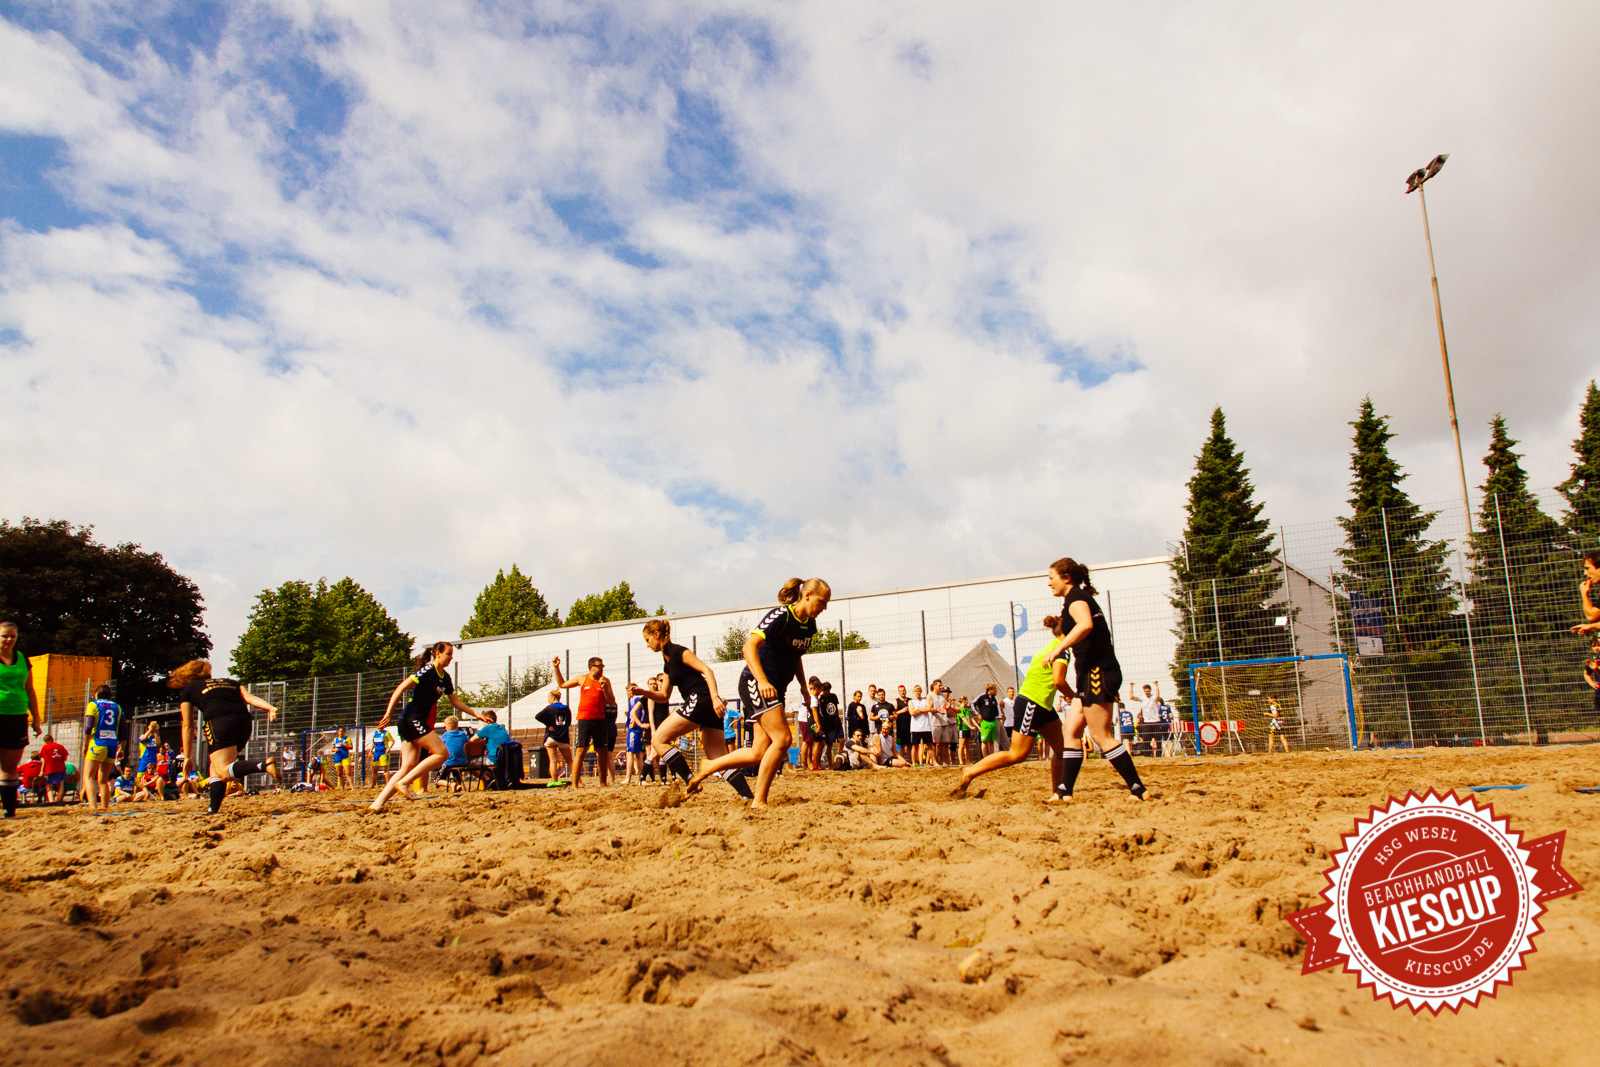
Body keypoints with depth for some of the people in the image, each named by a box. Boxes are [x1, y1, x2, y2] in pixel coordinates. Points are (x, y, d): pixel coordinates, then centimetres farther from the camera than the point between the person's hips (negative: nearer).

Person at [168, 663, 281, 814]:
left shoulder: (188, 690, 24)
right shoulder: (230, 682, 31)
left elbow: (188, 726, 21)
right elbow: (249, 697, 12)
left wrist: (187, 757, 23)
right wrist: (270, 708, -3)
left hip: (220, 721, -5)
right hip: (245, 721, 5)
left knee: (224, 772, -15)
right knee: (216, 768, 21)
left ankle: (264, 765, -40)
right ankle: (214, 809, 8)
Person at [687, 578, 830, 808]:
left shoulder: (810, 625, 8)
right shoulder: (781, 616, -18)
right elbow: (750, 646, -28)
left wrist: (803, 685, 14)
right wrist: (762, 681, -39)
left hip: (776, 690, 8)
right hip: (754, 683, -8)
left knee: (760, 754, 3)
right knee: (782, 739, -19)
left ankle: (709, 767, 22)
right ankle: (759, 801, -10)